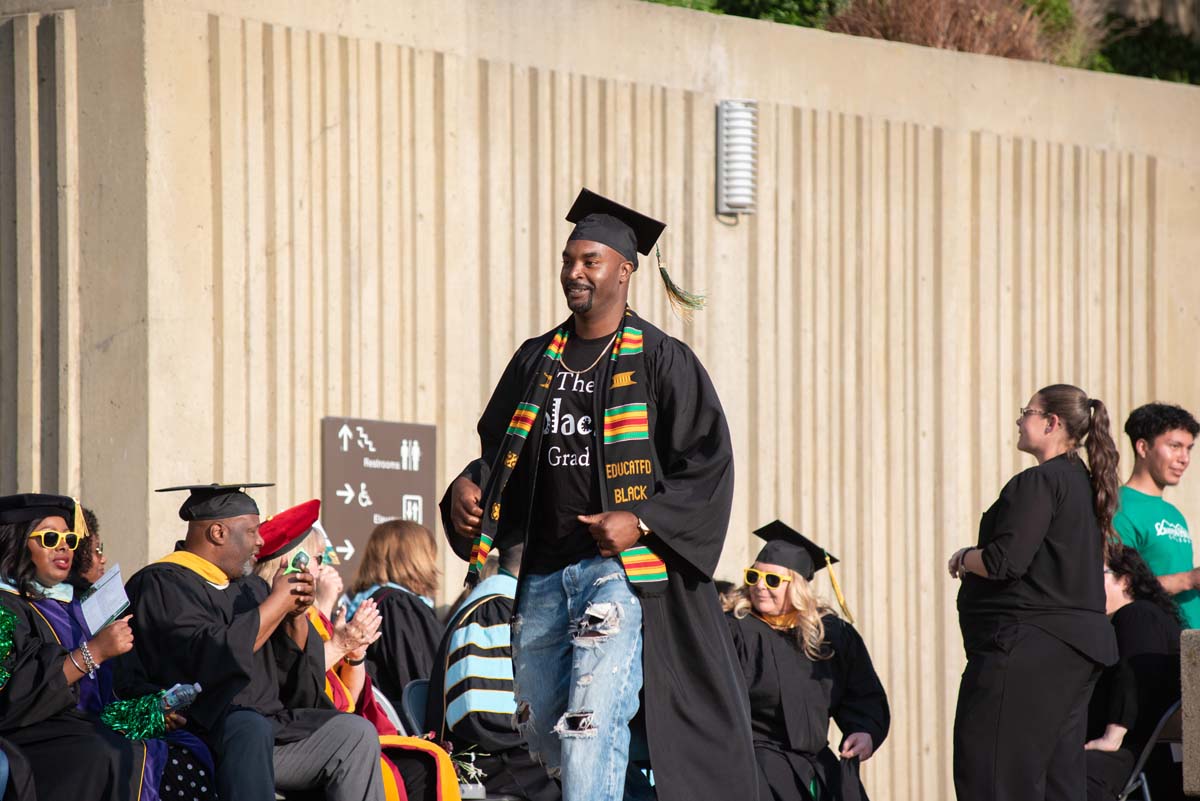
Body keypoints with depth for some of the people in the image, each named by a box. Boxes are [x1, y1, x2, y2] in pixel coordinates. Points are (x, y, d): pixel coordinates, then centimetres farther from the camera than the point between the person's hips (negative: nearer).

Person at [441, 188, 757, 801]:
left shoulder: (660, 360, -2)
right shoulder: (535, 361, 14)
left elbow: (709, 463, -6)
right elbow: (498, 448, 21)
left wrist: (641, 521, -18)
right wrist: (467, 488, 0)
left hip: (620, 567, -7)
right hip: (543, 575, 7)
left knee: (590, 727, -18)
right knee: (544, 734, 11)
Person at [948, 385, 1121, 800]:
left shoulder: (1039, 483, -14)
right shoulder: (1085, 483, 16)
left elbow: (1005, 561, -22)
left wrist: (964, 558, -2)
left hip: (1028, 648, -10)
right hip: (1077, 646, 10)